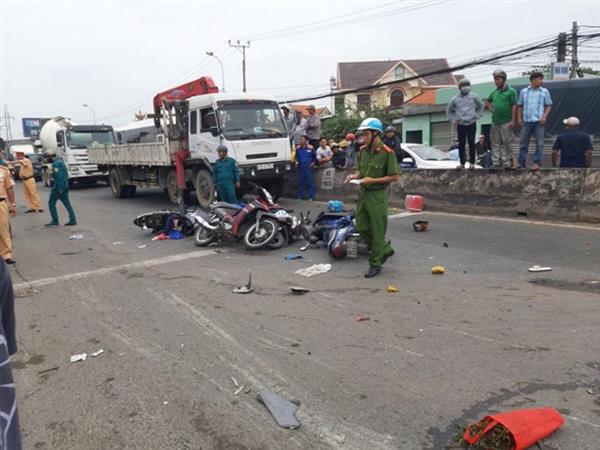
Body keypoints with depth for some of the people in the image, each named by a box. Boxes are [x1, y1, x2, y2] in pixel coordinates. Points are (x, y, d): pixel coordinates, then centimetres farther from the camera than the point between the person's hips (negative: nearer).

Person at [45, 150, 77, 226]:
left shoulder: (56, 163, -14)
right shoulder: (60, 161, 16)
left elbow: (59, 176, -22)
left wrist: (60, 188, -23)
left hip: (59, 186, -9)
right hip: (64, 185, 9)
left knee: (51, 203, 1)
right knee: (66, 203, 9)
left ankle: (55, 221, 4)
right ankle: (72, 220, 5)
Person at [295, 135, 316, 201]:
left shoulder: (310, 148, -4)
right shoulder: (298, 148, 5)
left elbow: (314, 157, 7)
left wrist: (313, 163, -5)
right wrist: (296, 162, 2)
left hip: (308, 168, -3)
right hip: (300, 167, 4)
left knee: (310, 182, -3)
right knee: (300, 182, 8)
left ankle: (311, 197, 3)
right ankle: (300, 196, 17)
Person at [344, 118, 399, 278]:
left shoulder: (387, 152, -14)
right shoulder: (363, 150, 8)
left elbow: (395, 177, -14)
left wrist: (372, 180, -19)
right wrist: (355, 176, -1)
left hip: (377, 195, -8)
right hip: (363, 193, 8)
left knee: (377, 231, 1)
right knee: (362, 228, 11)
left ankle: (375, 264, 13)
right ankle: (385, 249, 31)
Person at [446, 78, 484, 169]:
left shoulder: (474, 96, 2)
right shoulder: (455, 99, 3)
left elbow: (481, 106, 16)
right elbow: (449, 111, 15)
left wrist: (477, 115, 7)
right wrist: (453, 120, 7)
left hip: (472, 124, -1)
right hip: (460, 125, 1)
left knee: (471, 143, -2)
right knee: (461, 144, 2)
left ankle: (472, 163, 3)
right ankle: (462, 163, 9)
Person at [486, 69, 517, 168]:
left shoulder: (511, 91, -4)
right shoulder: (494, 92, 13)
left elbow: (514, 106, -9)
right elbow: (487, 102, 31)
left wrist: (513, 120, -15)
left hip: (506, 122, -6)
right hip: (495, 122, 6)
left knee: (507, 143, -2)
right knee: (495, 143, 8)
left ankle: (506, 162, 3)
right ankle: (496, 162, 13)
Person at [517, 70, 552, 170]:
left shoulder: (544, 91, 8)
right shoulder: (523, 92, 9)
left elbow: (549, 105, 8)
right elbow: (520, 106, 13)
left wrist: (544, 117, -6)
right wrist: (519, 118, 3)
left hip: (539, 121, -1)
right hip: (526, 121, 1)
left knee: (539, 143, -2)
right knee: (523, 143, 3)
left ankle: (537, 163, 3)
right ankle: (521, 163, 8)